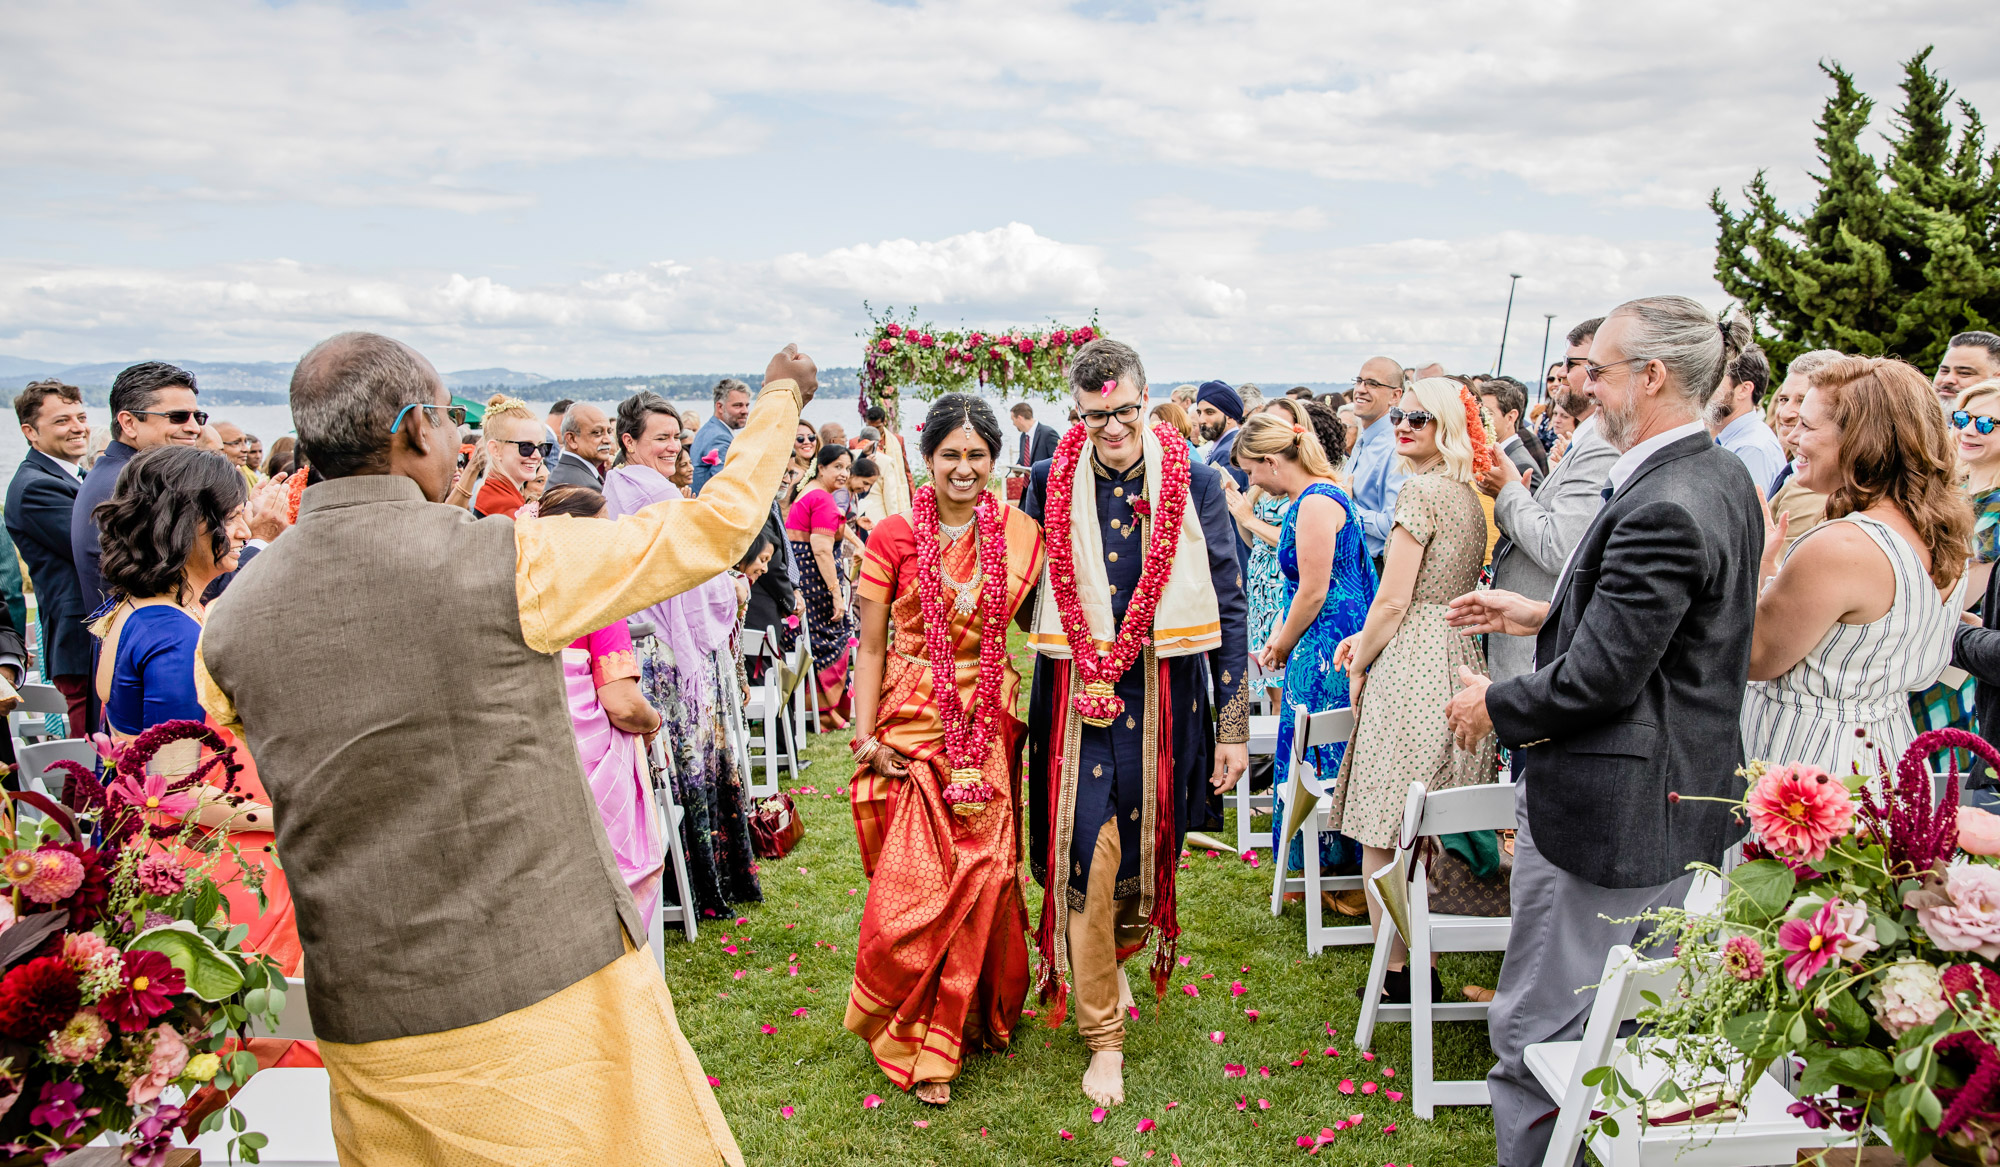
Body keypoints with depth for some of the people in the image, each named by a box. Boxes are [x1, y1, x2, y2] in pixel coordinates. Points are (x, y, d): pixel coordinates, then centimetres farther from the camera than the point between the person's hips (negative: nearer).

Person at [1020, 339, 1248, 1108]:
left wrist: (1233, 726, -1)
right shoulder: (1048, 484, -1)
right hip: (1077, 699, 0)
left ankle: (1118, 953, 46)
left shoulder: (1195, 484, -2)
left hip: (1167, 698, 1)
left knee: (1150, 846, 13)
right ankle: (1103, 1036, 15)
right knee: (1086, 859, -3)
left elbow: (1227, 607, 0)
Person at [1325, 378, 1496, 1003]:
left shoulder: (1422, 489, -13)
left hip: (1411, 668, -9)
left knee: (1384, 832, 1)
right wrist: (1366, 639, 14)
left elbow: (1393, 600, -15)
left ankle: (1396, 970, 10)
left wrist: (1359, 665, -1)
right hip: (1460, 662, 9)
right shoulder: (1469, 495, 14)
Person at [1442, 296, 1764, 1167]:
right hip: (1692, 802, 10)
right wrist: (1544, 616, 15)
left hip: (1614, 814, -10)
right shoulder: (1724, 477, 7)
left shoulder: (1661, 509, -25)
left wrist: (1496, 706, -7)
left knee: (1541, 1032, 4)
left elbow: (1599, 677, -23)